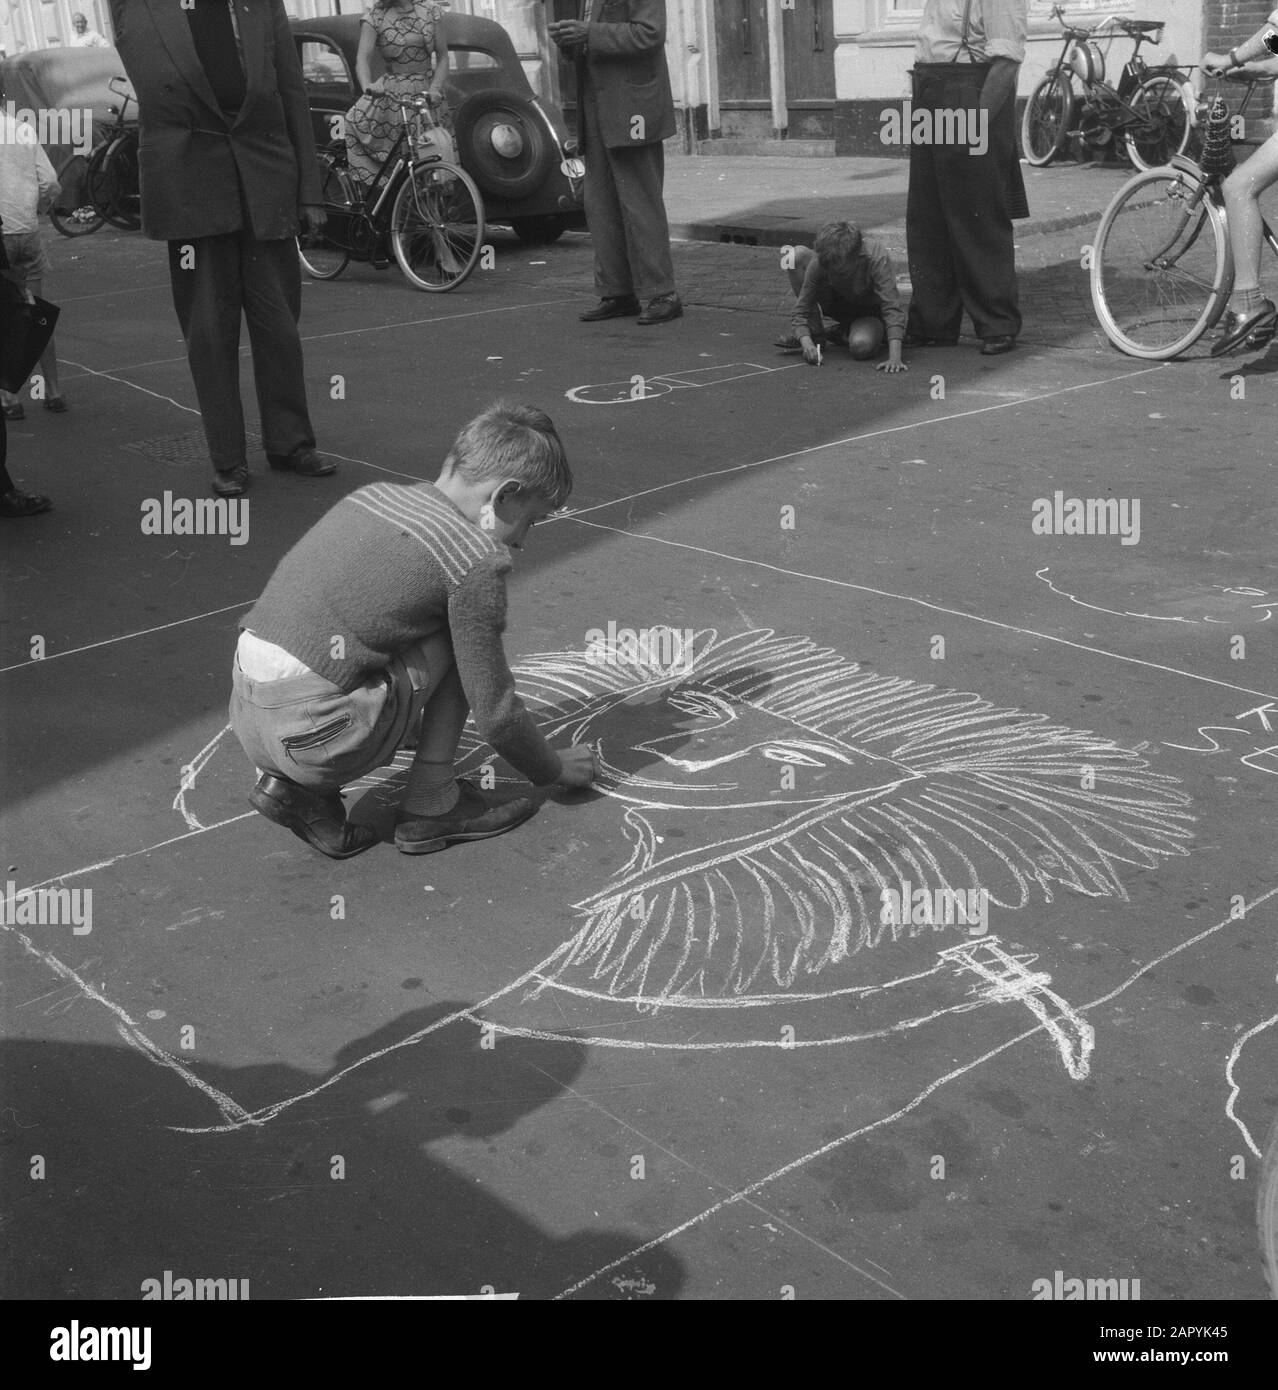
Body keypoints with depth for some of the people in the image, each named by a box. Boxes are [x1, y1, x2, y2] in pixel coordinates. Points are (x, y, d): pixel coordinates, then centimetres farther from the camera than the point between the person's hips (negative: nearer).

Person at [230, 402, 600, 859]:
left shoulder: (372, 494, 16)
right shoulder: (476, 559, -6)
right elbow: (495, 713, -2)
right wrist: (554, 769, 19)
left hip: (244, 717, 8)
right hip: (315, 732, -8)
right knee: (461, 638, 6)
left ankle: (288, 782, 13)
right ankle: (430, 807, 9)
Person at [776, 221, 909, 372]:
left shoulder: (877, 258, -36)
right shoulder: (819, 263, -27)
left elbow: (893, 307, -42)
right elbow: (801, 312, -23)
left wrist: (895, 357, -53)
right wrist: (806, 343, -44)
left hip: (872, 312, -3)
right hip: (839, 304, 3)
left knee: (862, 347, -40)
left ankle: (842, 335, 0)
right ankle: (815, 334, -9)